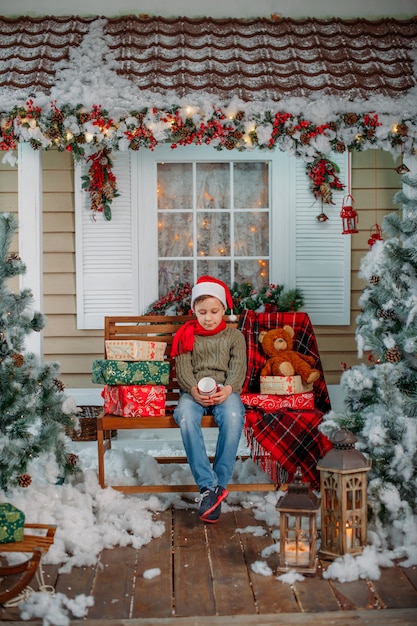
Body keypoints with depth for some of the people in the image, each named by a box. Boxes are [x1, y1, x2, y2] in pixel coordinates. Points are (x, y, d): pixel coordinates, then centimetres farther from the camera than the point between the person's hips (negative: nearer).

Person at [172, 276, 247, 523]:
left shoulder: (234, 336, 14)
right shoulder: (186, 336, 15)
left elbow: (238, 370, 2)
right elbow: (183, 370, 3)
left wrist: (228, 389, -21)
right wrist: (193, 390, -20)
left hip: (225, 391, 0)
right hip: (194, 392, 1)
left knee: (233, 417, -36)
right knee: (185, 417, -35)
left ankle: (220, 483, -26)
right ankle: (208, 486, -34)